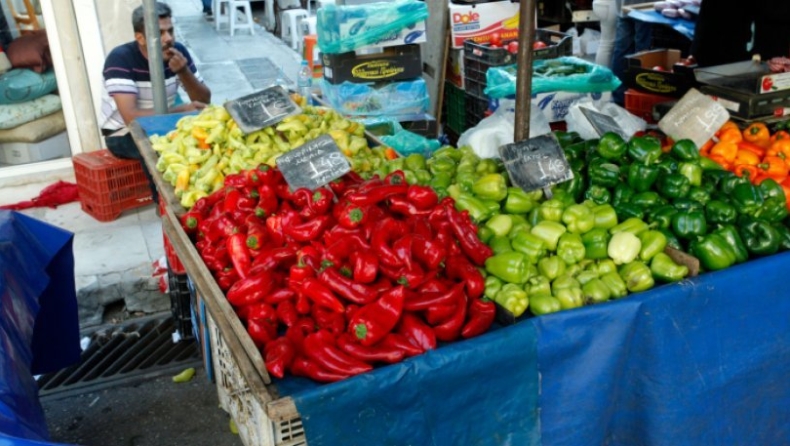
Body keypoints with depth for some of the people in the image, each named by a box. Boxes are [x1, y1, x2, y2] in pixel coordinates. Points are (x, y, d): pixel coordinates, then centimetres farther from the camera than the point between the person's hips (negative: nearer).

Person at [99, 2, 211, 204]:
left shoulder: (178, 52, -8)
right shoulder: (120, 58, -23)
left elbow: (204, 101, -8)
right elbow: (131, 117, -32)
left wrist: (183, 72, -25)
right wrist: (181, 110, -33)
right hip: (124, 133, -4)